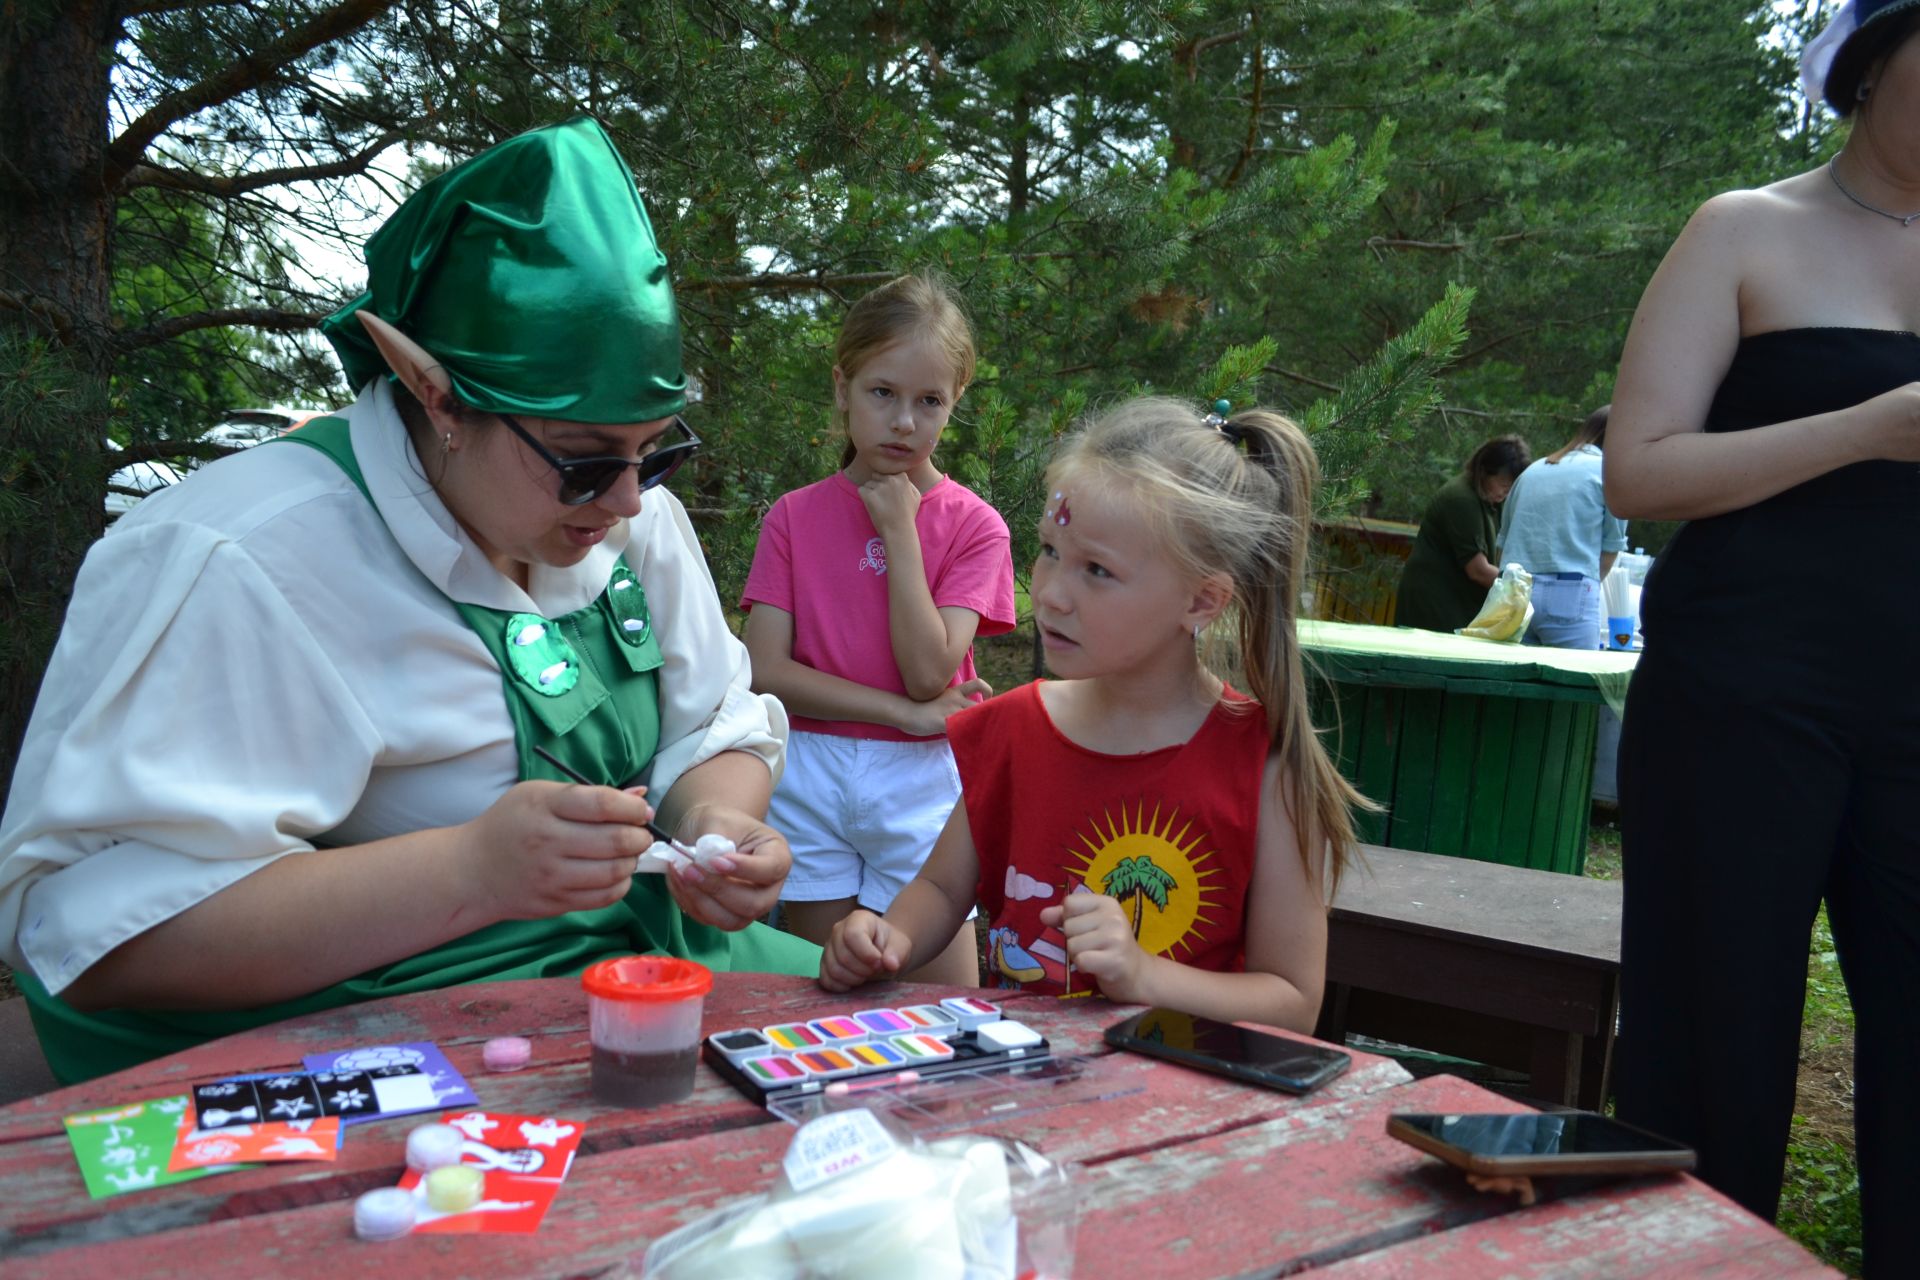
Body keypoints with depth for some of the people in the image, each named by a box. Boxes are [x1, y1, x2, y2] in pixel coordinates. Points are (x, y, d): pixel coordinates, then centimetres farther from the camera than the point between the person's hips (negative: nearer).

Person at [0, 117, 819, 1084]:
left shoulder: (636, 516, 2)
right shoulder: (230, 568, -21)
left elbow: (718, 731, 12)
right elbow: (84, 930, -25)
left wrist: (714, 820, -13)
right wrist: (470, 872, -36)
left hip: (640, 958, 6)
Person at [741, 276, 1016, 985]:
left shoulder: (973, 525, -2)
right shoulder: (795, 516, 3)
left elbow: (928, 673, -13)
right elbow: (765, 670, -6)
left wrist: (899, 531, -12)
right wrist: (904, 712, -12)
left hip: (921, 782, -1)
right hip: (808, 779, 2)